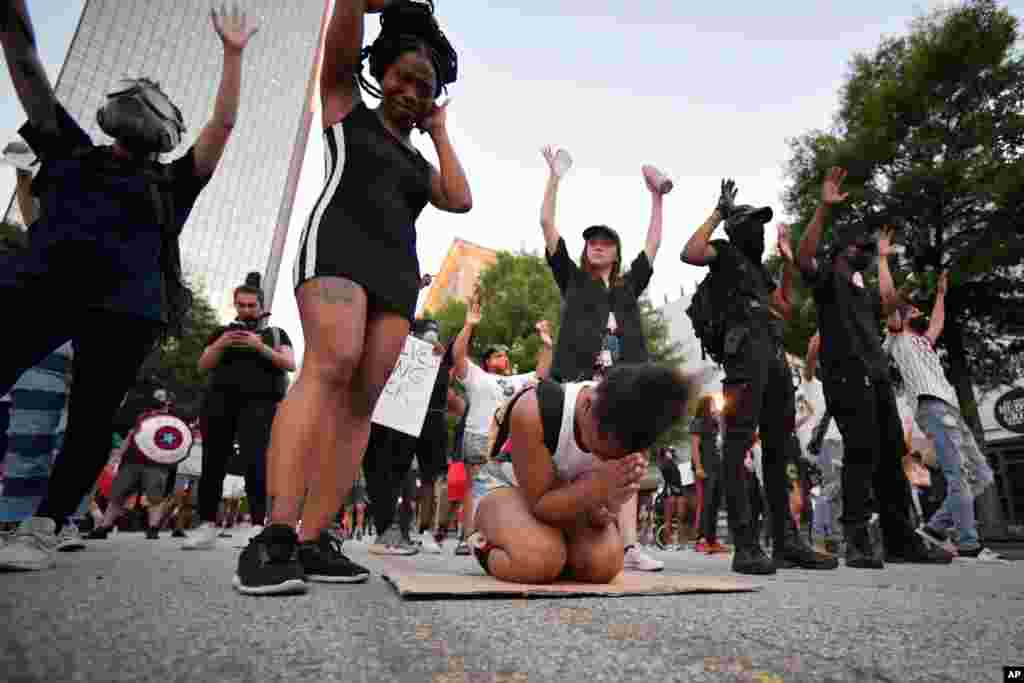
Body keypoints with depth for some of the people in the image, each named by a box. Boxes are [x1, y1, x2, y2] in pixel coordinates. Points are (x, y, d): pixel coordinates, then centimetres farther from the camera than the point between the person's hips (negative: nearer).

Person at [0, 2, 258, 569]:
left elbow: (223, 124, 13)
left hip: (123, 307, -1)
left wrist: (232, 53, 12)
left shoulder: (170, 183, 19)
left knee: (90, 423, -3)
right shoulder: (71, 153, 28)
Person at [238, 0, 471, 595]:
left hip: (399, 276, 5)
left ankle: (312, 540, -12)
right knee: (330, 368, -29)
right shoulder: (346, 109, 21)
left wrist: (441, 132, 23)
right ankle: (275, 538, -33)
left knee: (360, 403, -10)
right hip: (339, 249, -5)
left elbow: (461, 201, 12)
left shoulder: (420, 164, 30)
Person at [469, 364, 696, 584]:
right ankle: (483, 545, 2)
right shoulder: (532, 411, -38)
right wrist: (598, 484, -47)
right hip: (503, 485, -4)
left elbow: (597, 515, -16)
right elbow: (540, 506, -30)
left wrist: (607, 506, -41)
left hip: (567, 491, 4)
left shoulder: (624, 427, -23)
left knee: (604, 563, -24)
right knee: (540, 560, -34)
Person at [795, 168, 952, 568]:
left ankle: (901, 541, 13)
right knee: (861, 454, -16)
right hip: (848, 377, -9)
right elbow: (804, 257, -17)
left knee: (891, 458, 7)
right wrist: (824, 208, -24)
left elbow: (887, 307, 46)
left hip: (878, 379, 9)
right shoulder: (828, 276, 4)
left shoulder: (861, 292, 28)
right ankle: (857, 541, -14)